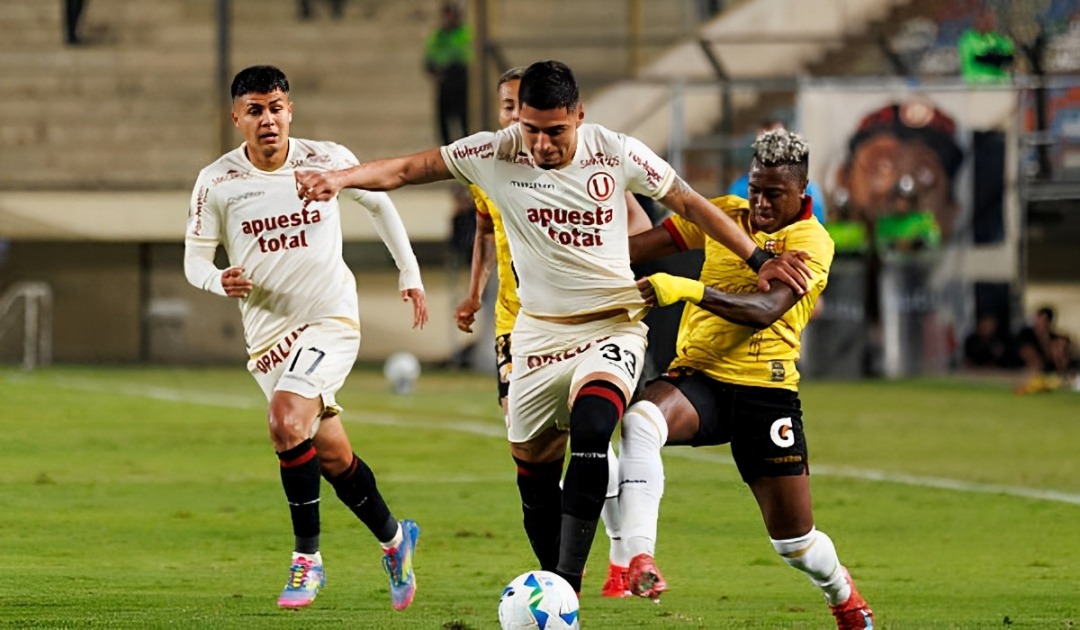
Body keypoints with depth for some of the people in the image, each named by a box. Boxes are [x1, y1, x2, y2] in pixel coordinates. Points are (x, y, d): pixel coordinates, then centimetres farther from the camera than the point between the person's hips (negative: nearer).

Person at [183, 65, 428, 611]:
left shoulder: (328, 161, -4)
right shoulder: (217, 183, -4)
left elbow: (379, 202, 15)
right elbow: (194, 259, 3)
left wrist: (409, 272, 15)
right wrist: (220, 280, -20)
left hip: (332, 321, -3)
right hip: (268, 334, 3)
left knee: (286, 421, -26)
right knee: (333, 456, 8)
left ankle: (307, 557, -14)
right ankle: (394, 538, 33)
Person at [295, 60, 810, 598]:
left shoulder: (617, 154, -9)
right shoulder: (497, 154, -8)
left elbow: (690, 204, 3)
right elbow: (406, 169, -6)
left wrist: (757, 260, 3)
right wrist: (340, 177, -23)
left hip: (612, 326, -3)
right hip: (538, 332, 3)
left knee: (590, 428, -30)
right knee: (534, 472, 7)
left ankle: (566, 583, -31)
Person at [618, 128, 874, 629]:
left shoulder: (811, 241, -7)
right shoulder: (724, 215, 9)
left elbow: (766, 309, -24)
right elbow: (645, 244, 11)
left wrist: (688, 290, -36)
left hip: (765, 390, -3)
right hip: (697, 379, 3)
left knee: (794, 538, 3)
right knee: (639, 421, -34)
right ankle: (639, 558, -42)